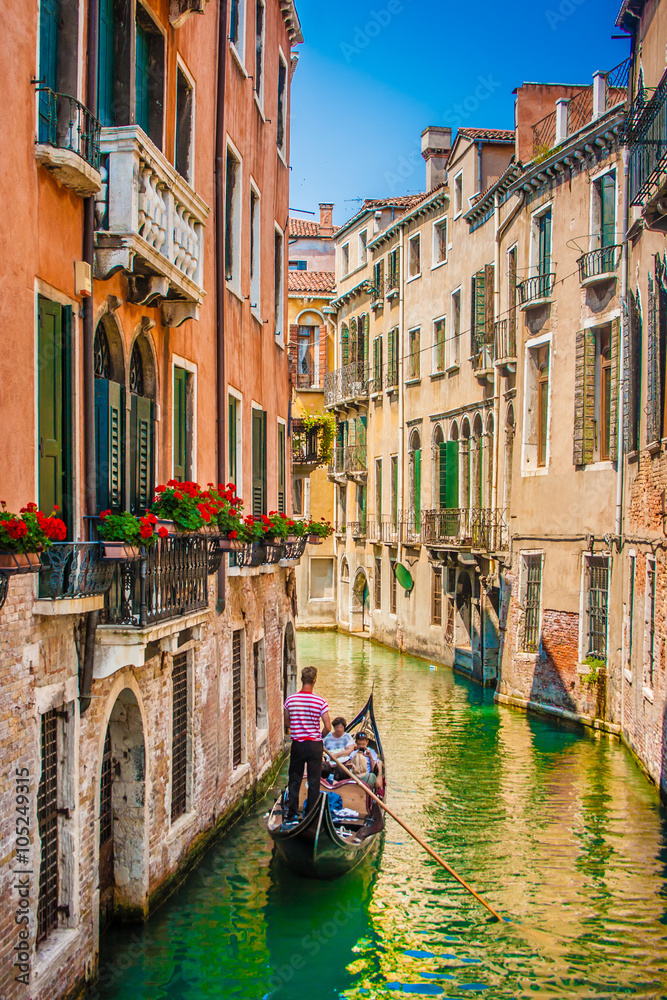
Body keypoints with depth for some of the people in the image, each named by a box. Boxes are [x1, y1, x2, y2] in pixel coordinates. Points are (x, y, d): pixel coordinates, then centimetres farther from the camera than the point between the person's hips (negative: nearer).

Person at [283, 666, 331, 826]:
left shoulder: (290, 700, -5)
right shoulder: (320, 702, -12)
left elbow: (287, 724, 6)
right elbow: (328, 727, -11)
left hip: (297, 745, 2)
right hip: (315, 746, -2)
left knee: (294, 781, 12)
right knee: (314, 783, 8)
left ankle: (292, 816, 11)